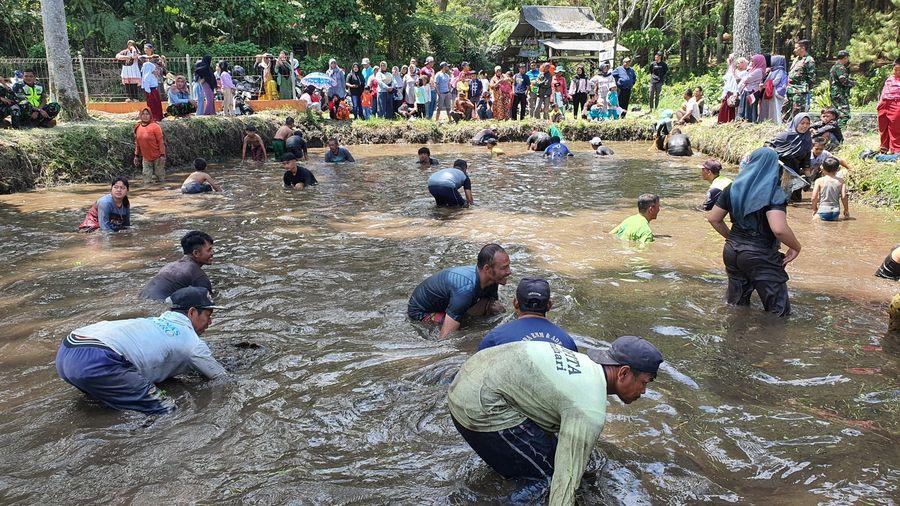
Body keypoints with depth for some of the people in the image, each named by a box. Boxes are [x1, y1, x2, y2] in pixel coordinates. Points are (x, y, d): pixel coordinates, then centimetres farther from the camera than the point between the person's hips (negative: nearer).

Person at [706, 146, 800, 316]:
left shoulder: (733, 188, 3)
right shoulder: (774, 193, -14)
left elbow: (713, 218, 7)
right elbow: (779, 229, -27)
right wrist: (796, 247, -11)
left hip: (732, 251, 6)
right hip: (760, 256, -5)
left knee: (736, 305, 21)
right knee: (779, 311, 7)